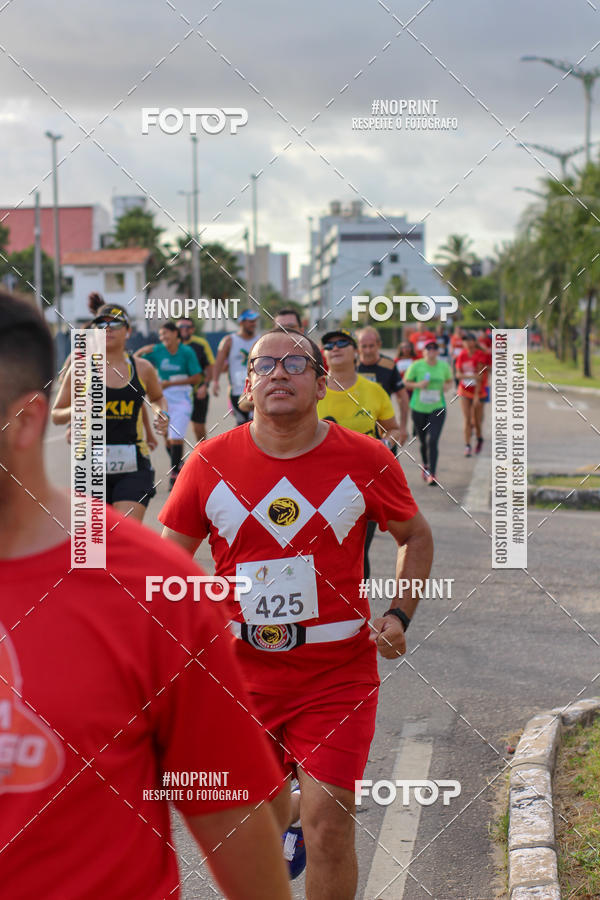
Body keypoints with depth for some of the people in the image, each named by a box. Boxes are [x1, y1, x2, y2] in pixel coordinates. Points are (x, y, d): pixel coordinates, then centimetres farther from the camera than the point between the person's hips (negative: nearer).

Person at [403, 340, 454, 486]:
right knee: (423, 441, 11)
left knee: (433, 441, -14)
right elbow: (405, 382, 2)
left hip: (437, 408, 0)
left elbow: (450, 380, 18)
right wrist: (417, 385, -16)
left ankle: (432, 474, -14)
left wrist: (447, 385, -4)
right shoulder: (416, 365, -4)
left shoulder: (444, 366, 2)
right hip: (419, 408, 0)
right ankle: (425, 465, 41)